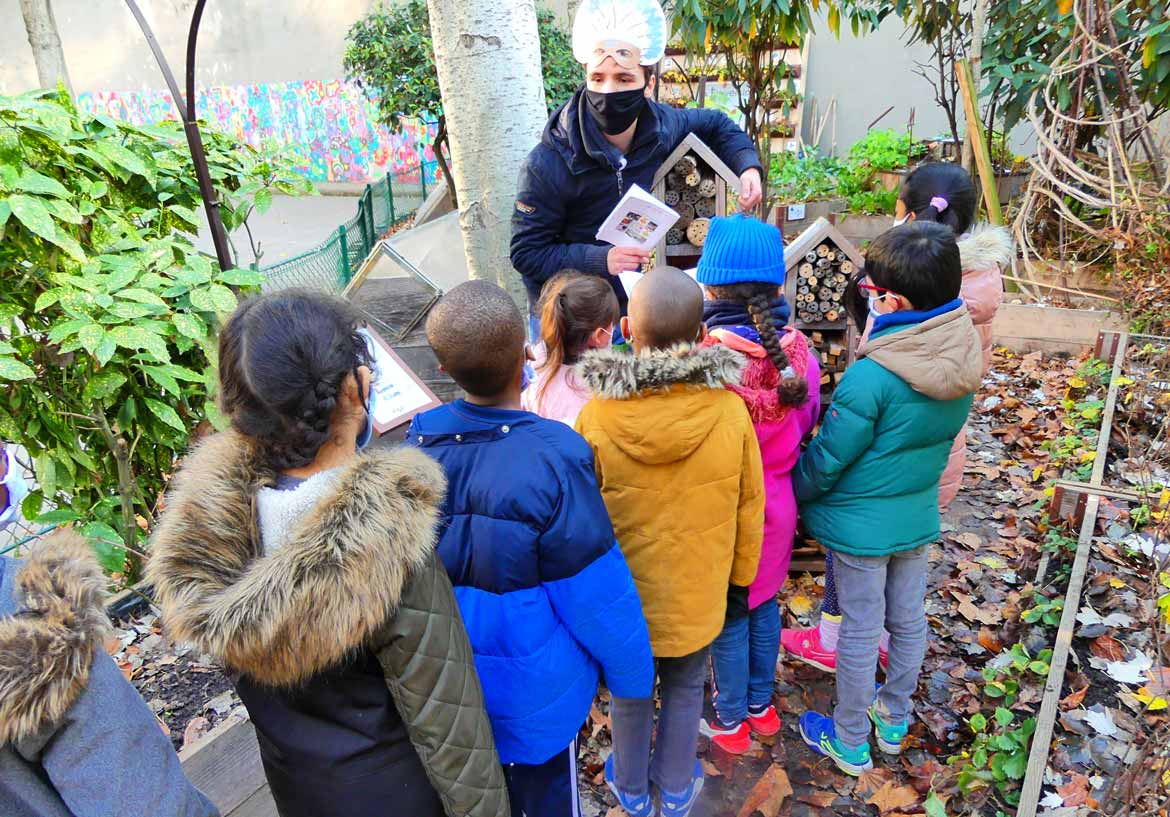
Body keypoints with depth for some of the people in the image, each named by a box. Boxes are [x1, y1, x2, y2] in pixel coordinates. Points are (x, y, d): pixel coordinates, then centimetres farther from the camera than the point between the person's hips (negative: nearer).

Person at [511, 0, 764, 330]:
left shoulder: (660, 124, -9)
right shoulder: (547, 166, -25)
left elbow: (716, 125, 13)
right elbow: (526, 253, -20)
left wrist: (747, 164, -5)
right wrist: (600, 259, -32)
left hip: (630, 308, 5)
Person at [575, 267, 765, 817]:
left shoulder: (598, 414, -25)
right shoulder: (730, 409, -21)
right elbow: (748, 506, -7)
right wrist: (741, 574, 10)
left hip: (625, 591, -1)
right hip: (699, 591, 1)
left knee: (629, 690, 23)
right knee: (685, 688, 25)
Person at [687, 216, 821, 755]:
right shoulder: (797, 349, -11)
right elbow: (806, 425, 2)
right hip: (777, 507, 5)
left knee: (729, 617, 15)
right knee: (764, 605, 24)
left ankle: (731, 722, 35)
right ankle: (761, 705, 44)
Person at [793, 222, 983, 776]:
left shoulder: (871, 377, -30)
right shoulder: (963, 361, -8)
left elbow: (826, 460, -19)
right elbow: (935, 436, 5)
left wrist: (791, 497, -2)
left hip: (860, 525, -6)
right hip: (919, 517, 7)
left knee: (860, 634, 10)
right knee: (909, 620, 22)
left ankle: (850, 743, 31)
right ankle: (894, 719, 45)